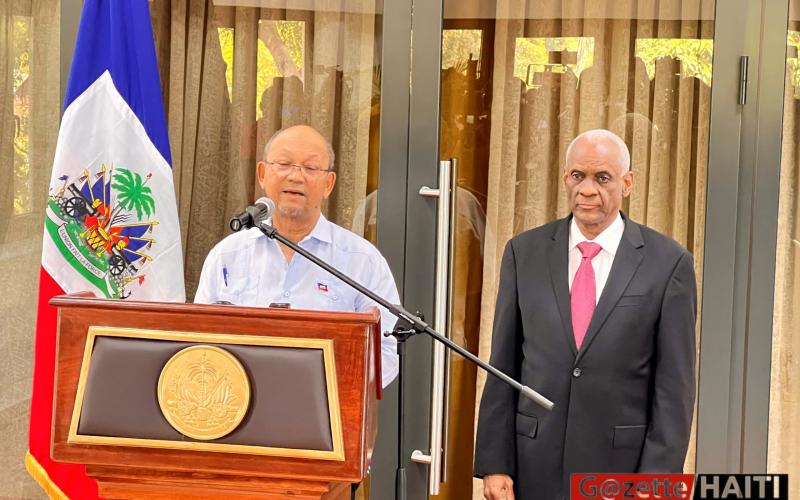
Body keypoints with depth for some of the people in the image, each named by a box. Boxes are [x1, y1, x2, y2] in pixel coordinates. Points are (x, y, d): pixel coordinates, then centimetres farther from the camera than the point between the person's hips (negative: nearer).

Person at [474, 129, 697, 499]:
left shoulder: (668, 263, -4)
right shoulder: (524, 252, 3)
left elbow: (674, 386, -4)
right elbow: (503, 368, 3)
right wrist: (494, 463, -2)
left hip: (622, 466, -2)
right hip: (534, 467, 2)